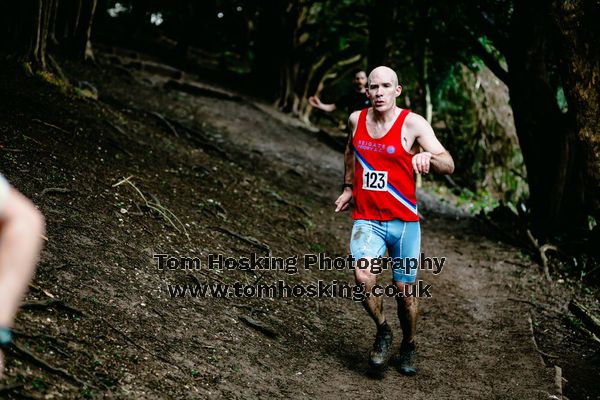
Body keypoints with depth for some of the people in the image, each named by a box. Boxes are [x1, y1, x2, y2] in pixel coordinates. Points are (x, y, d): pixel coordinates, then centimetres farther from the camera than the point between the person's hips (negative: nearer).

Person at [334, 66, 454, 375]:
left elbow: (449, 165, -18)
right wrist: (348, 187, 25)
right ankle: (382, 331, 7)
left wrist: (428, 156, -39)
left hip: (404, 221, -2)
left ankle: (409, 347, 33)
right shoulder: (356, 120, 4)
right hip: (366, 219, 2)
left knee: (405, 289, 5)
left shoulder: (413, 123, -9)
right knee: (363, 277, -22)